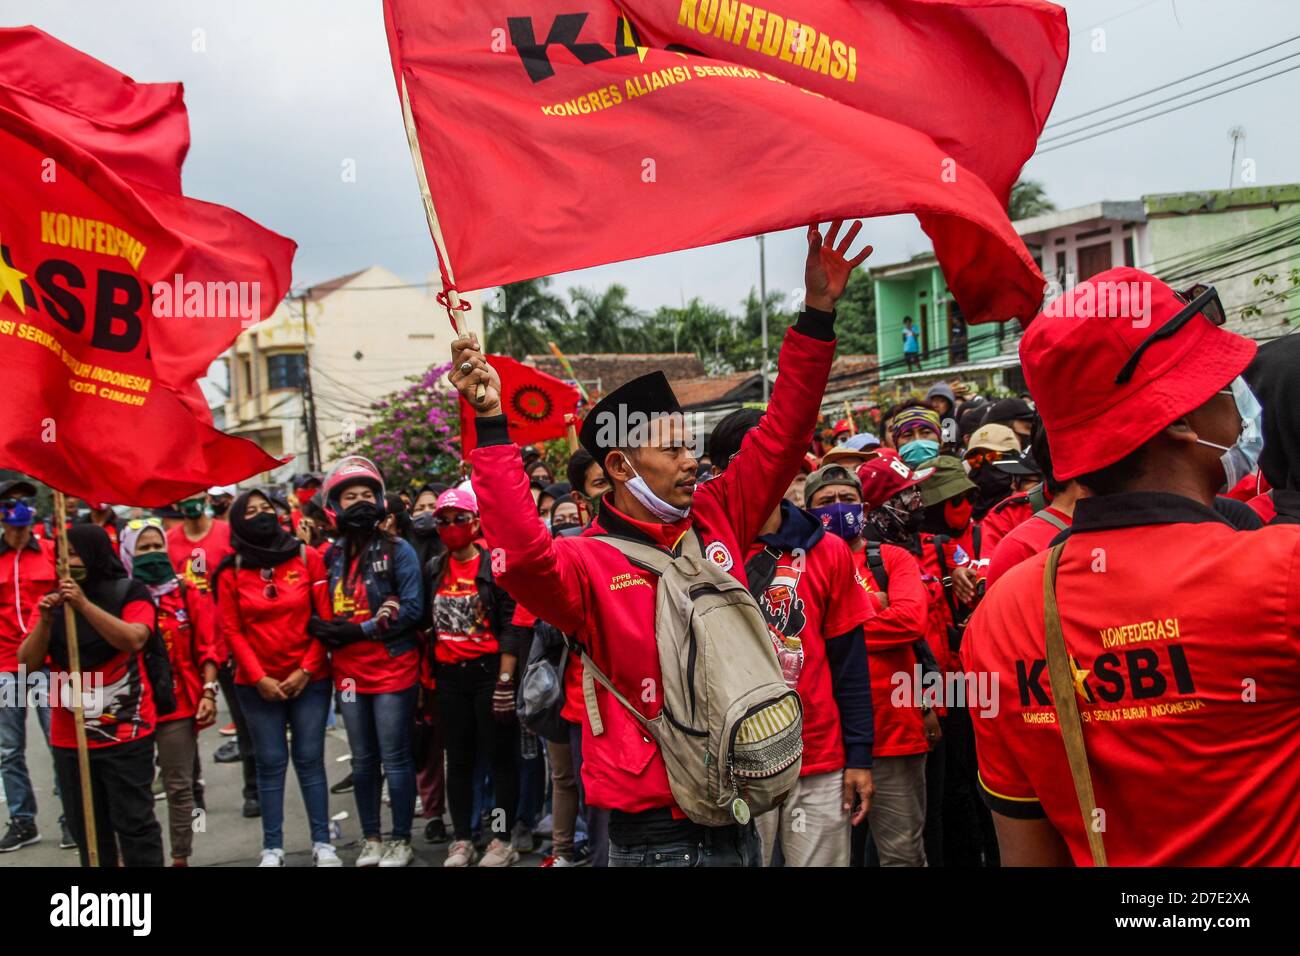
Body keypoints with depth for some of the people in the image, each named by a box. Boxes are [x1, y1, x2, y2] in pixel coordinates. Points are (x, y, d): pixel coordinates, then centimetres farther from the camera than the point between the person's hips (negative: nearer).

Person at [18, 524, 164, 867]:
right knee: (86, 829, 11)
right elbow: (28, 663, 0)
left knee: (134, 823, -2)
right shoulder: (51, 601, 8)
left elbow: (134, 639, -22)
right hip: (69, 737, 4)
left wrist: (84, 605, -28)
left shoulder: (130, 593, -4)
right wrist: (45, 620, -16)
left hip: (125, 732, -4)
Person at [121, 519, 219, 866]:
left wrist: (208, 691, -4)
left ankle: (181, 857, 17)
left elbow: (207, 647, 3)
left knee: (179, 786, 8)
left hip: (179, 703, 1)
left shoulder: (187, 594, 3)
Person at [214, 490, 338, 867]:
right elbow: (231, 631, 0)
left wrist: (306, 670, -7)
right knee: (270, 763, 3)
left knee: (309, 759, 3)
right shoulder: (231, 571, 1)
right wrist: (259, 677, -9)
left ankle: (322, 843, 9)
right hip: (257, 685, 0)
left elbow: (326, 617, -1)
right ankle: (272, 848, 10)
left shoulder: (306, 557, 1)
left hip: (309, 679, 0)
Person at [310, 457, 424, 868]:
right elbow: (321, 611, 13)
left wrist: (357, 630, -14)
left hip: (393, 668, -5)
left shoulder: (397, 550, -5)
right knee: (363, 761, 12)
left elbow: (412, 609, -12)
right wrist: (328, 630, -9)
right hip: (349, 672, 5)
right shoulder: (332, 556, 9)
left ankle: (401, 841, 13)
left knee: (395, 759, 0)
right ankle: (371, 839, 24)